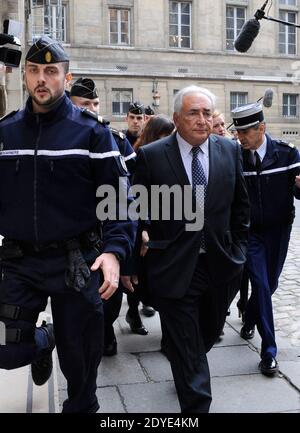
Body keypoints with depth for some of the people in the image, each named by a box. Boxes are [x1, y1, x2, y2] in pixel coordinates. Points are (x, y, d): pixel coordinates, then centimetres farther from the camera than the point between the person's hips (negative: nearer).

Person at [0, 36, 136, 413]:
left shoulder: (91, 132, -4)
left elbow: (120, 197, -7)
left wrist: (115, 250, -20)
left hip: (77, 263, -2)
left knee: (79, 357, 10)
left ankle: (81, 406, 39)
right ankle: (42, 342, 37)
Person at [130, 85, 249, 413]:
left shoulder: (230, 150, 1)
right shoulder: (151, 155, -9)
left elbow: (240, 204, 11)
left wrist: (237, 247, 8)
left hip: (221, 265, 5)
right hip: (175, 270, -4)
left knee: (208, 335, 25)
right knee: (186, 348, 4)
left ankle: (189, 371, 55)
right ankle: (196, 403, 21)